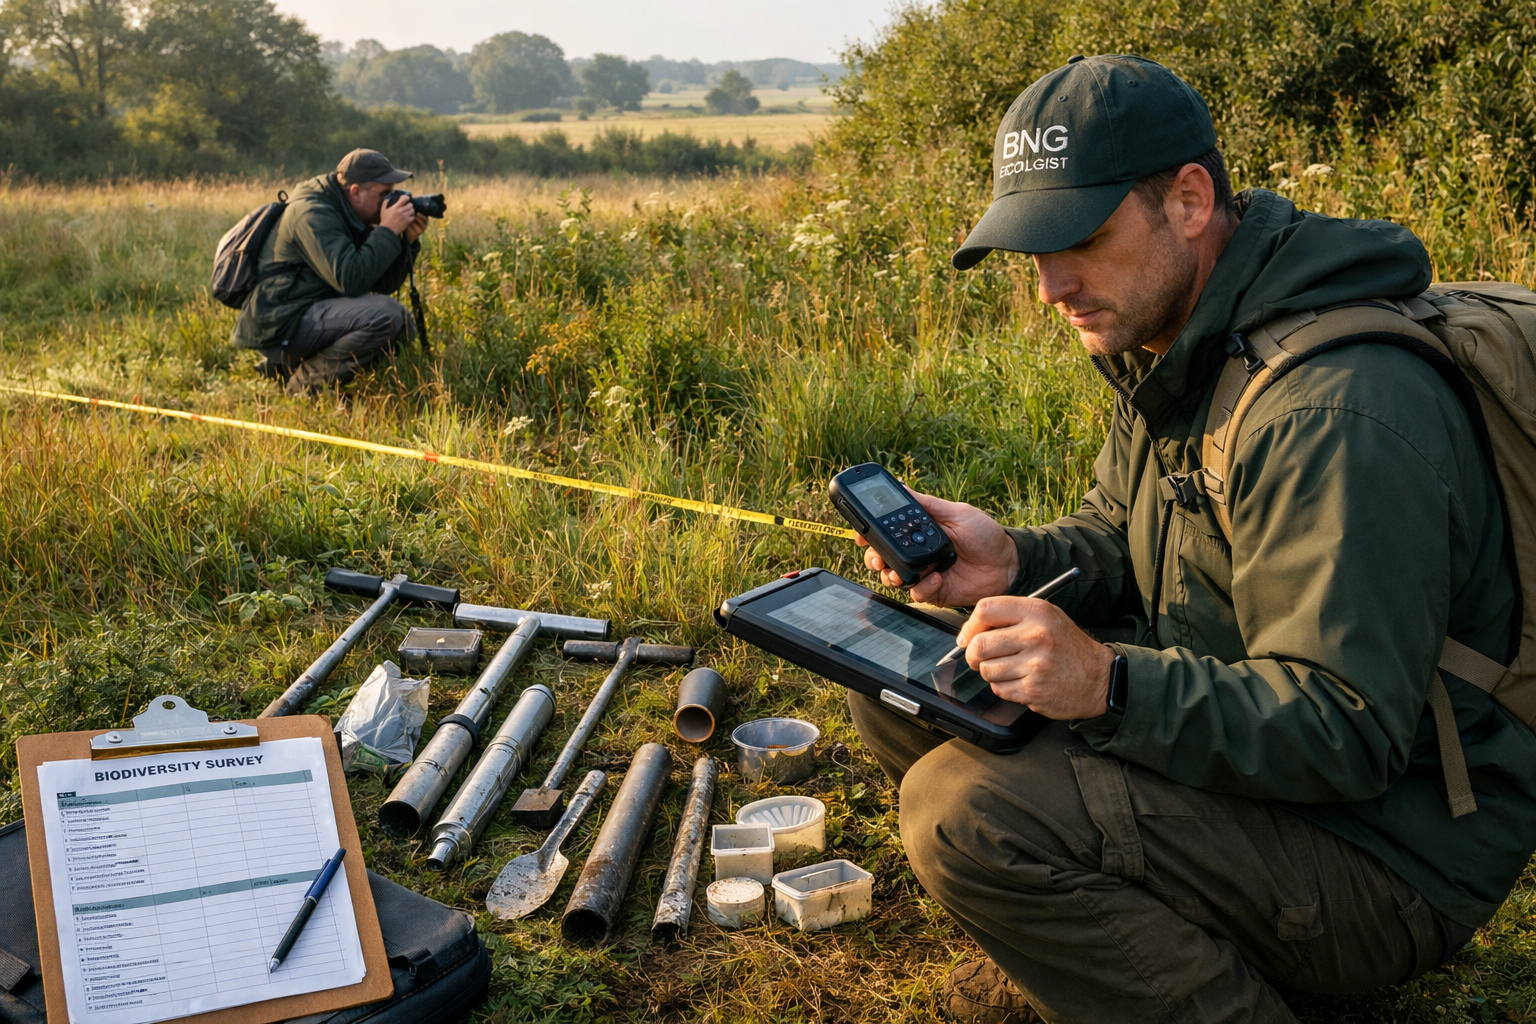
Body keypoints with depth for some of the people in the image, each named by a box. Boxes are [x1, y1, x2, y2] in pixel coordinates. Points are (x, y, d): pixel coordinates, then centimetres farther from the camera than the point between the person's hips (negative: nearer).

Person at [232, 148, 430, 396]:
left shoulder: (349, 216, 14)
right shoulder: (312, 214, -15)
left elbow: (382, 285, 11)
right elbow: (350, 280, -27)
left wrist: (406, 240, -2)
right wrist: (388, 231, -19)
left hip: (309, 314, 10)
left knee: (403, 325, 16)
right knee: (388, 316, -25)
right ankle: (309, 379, -10)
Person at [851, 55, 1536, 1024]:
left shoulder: (1337, 413, -29)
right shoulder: (1176, 345, 4)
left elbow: (1344, 732, -29)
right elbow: (1119, 539, 13)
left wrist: (1108, 685, -38)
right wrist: (1014, 563, -9)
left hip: (1383, 846, -9)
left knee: (966, 812, -29)